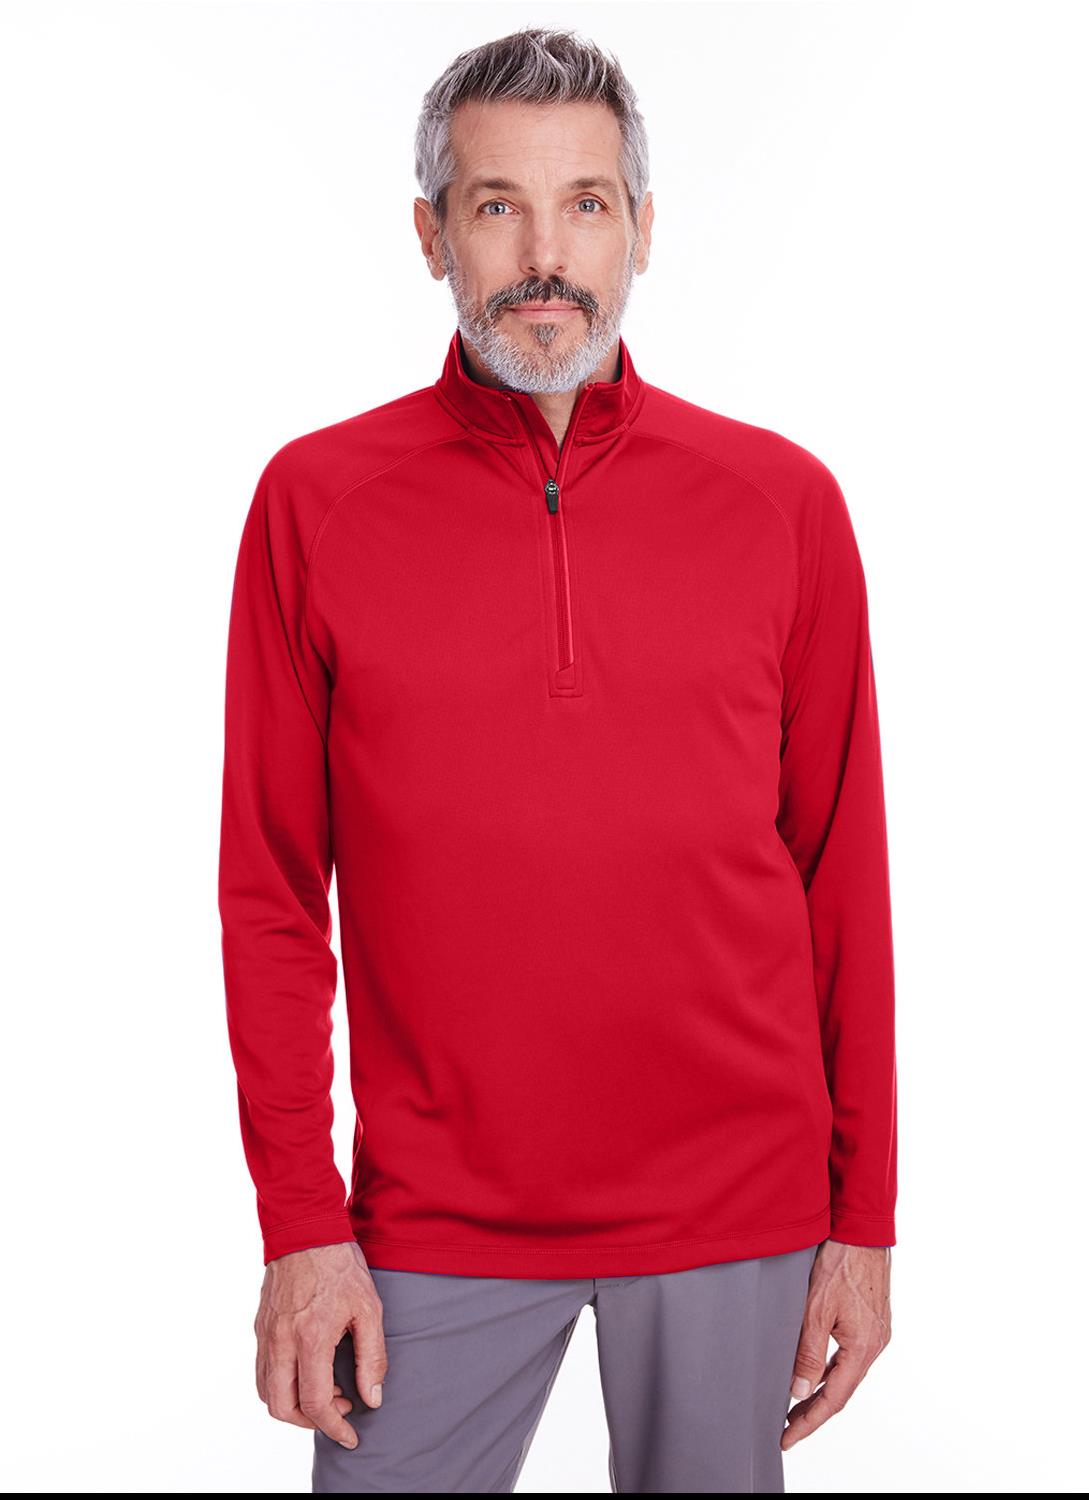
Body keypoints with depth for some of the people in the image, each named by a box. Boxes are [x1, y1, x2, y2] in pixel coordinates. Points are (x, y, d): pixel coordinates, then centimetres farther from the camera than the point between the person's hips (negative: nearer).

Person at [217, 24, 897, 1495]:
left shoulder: (783, 502, -1)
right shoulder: (315, 501, -2)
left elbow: (843, 873, 2)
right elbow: (270, 891, 0)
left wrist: (865, 1216, 2)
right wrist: (301, 1222, -4)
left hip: (739, 1213, 1)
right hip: (436, 1229, 0)